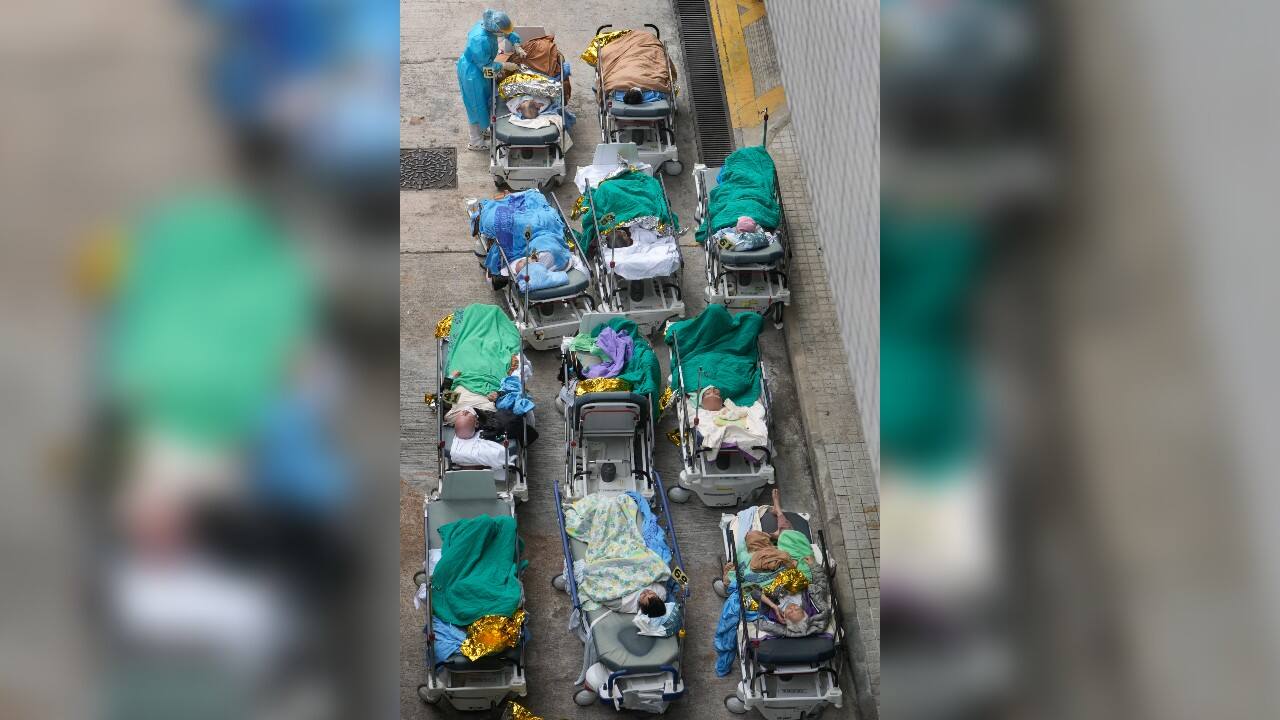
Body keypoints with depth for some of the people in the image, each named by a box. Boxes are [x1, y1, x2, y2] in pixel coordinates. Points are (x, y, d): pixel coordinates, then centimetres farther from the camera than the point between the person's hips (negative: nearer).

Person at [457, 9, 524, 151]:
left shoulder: (487, 24, -14)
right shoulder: (480, 40, -38)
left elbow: (509, 32, 5)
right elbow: (485, 66, -27)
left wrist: (517, 47, -6)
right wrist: (505, 66, -19)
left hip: (478, 68, 9)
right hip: (472, 73, -9)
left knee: (484, 100, 25)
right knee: (476, 105, 8)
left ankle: (481, 130, 46)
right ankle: (475, 142, 25)